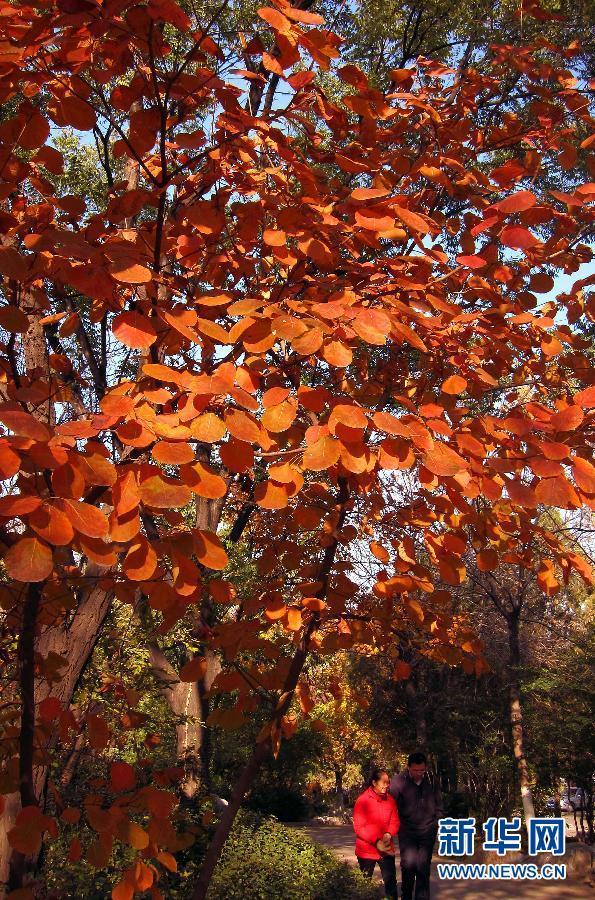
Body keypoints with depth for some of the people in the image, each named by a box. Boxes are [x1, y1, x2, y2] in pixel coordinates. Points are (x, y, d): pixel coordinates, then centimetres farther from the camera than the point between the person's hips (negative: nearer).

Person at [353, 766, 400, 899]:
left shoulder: (390, 800, 3)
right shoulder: (362, 800, -13)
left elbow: (395, 821, 4)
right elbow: (358, 827, -15)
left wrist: (389, 834, -17)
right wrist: (376, 841, -23)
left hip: (387, 849, 4)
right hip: (367, 850, -4)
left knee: (391, 882, 4)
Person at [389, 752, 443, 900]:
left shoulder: (431, 781, -1)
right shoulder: (398, 781, -11)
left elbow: (438, 805, 10)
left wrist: (436, 823, 5)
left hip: (427, 831, 2)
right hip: (407, 832, -2)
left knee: (423, 867, 4)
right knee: (408, 863, -12)